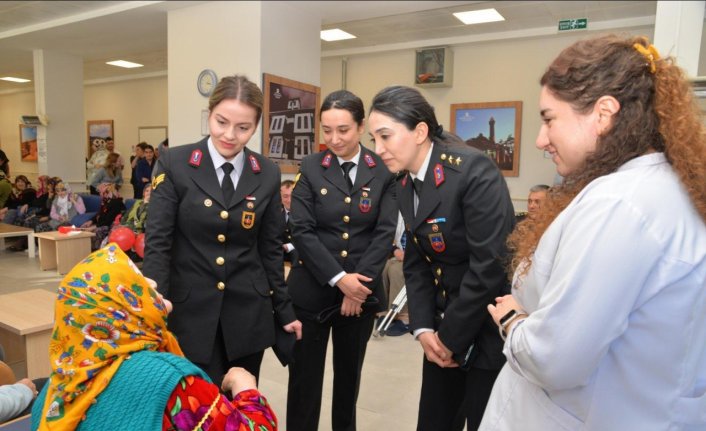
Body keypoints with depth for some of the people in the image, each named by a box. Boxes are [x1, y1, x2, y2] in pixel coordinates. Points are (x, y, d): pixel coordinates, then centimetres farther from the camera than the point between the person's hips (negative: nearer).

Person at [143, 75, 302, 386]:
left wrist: (283, 309, 10)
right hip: (190, 312, -2)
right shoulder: (174, 164, -7)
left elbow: (270, 247, 7)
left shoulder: (268, 174, 1)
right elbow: (157, 242, -8)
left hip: (247, 312, 3)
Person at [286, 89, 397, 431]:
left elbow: (385, 232, -4)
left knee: (349, 372, 18)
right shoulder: (310, 168, -3)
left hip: (362, 291, 1)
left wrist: (358, 280, -13)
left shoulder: (383, 171, -1)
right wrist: (339, 278, -17)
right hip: (312, 290, -1)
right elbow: (301, 230, -9)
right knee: (305, 375, 8)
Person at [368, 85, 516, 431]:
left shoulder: (474, 171, -20)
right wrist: (423, 327, -4)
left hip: (489, 328, -6)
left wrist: (451, 337, -15)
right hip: (443, 328, 7)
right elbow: (415, 260, 6)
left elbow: (491, 265, -23)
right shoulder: (405, 183, 3)